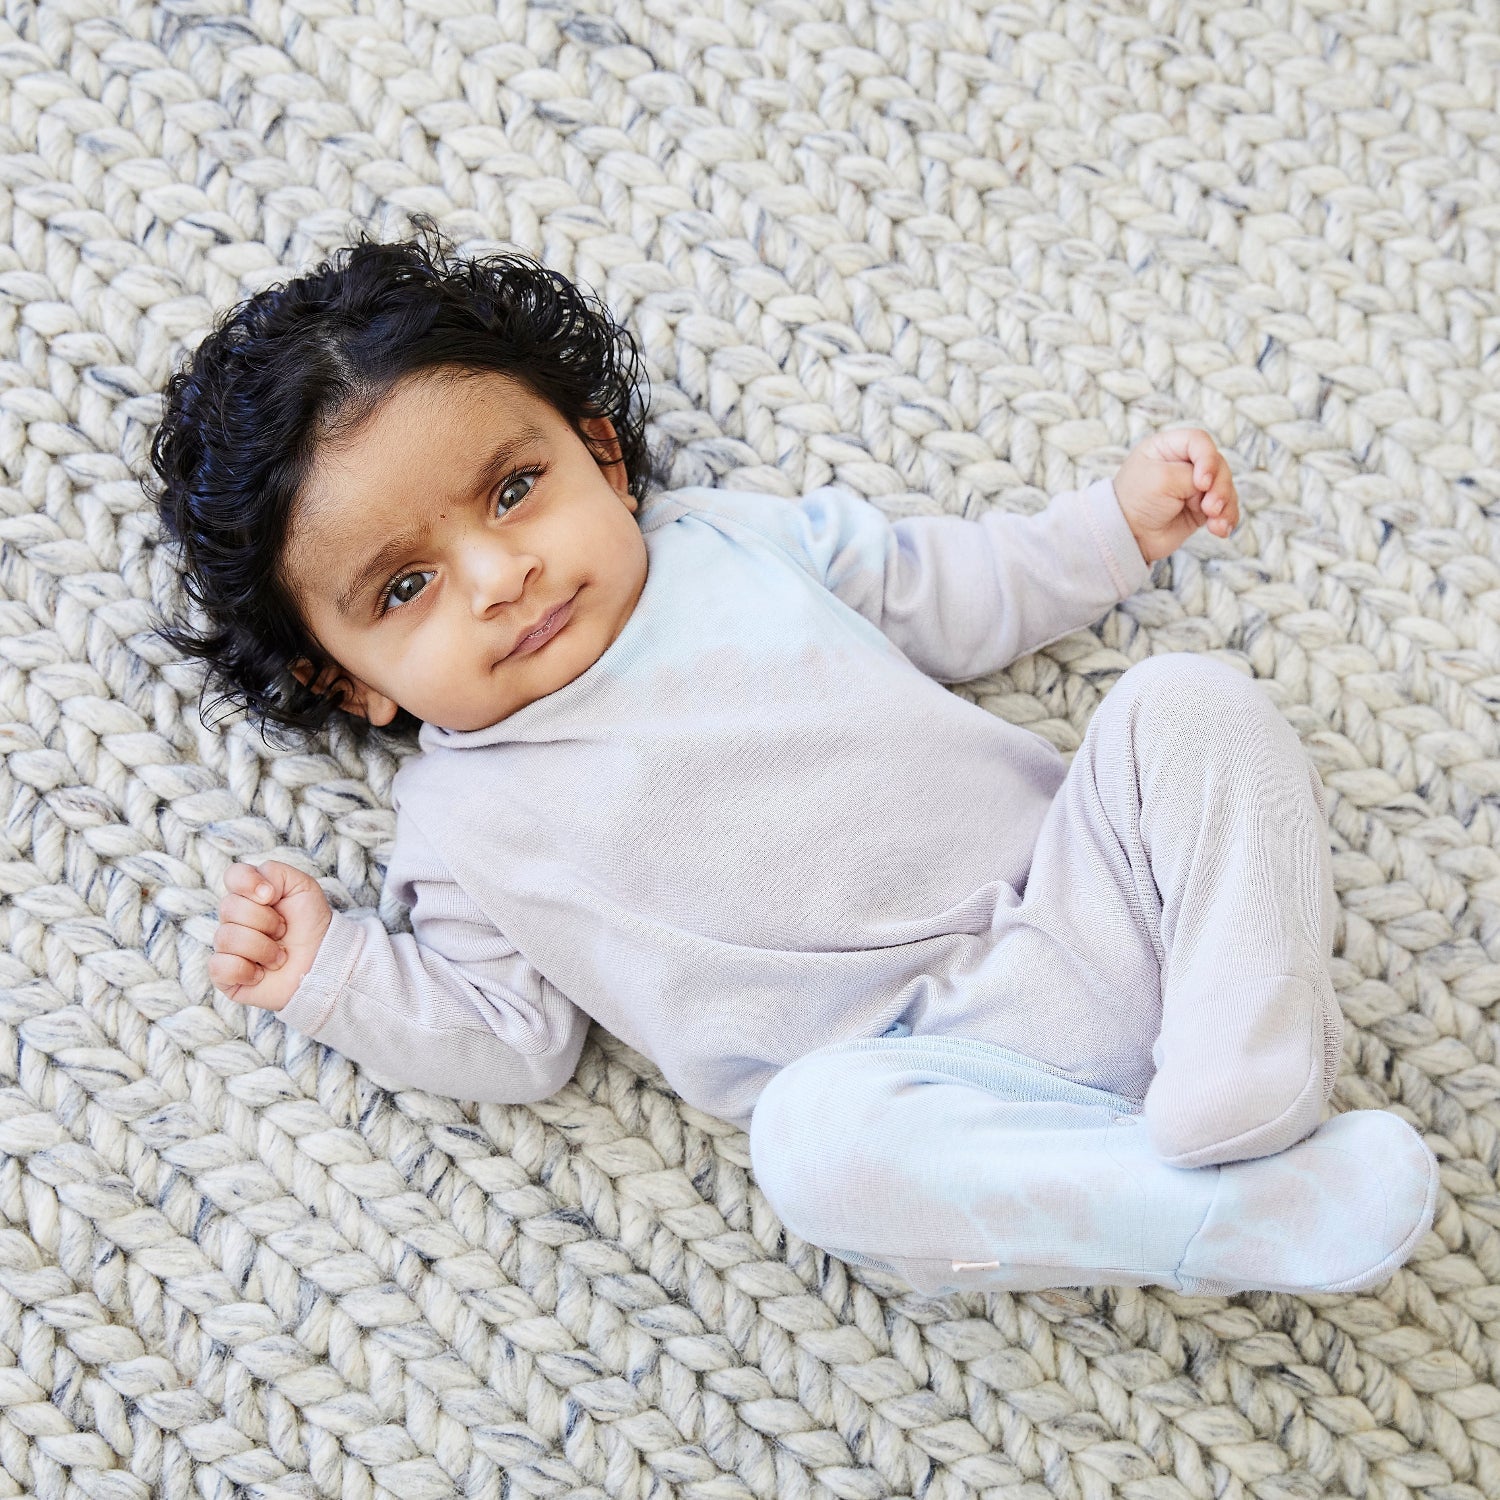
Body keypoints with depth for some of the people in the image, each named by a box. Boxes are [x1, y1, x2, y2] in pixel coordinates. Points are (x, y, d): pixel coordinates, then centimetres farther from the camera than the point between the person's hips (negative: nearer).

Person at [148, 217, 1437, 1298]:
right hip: (920, 1066, -3)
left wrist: (1120, 523, 19)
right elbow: (516, 1043, 8)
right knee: (815, 1134, -36)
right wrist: (332, 976, -5)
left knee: (1193, 702, -15)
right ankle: (1230, 1218, -29)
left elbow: (948, 596, 24)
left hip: (1081, 904, 4)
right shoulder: (460, 823, 6)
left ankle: (1244, 1069, -29)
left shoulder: (740, 538, 12)